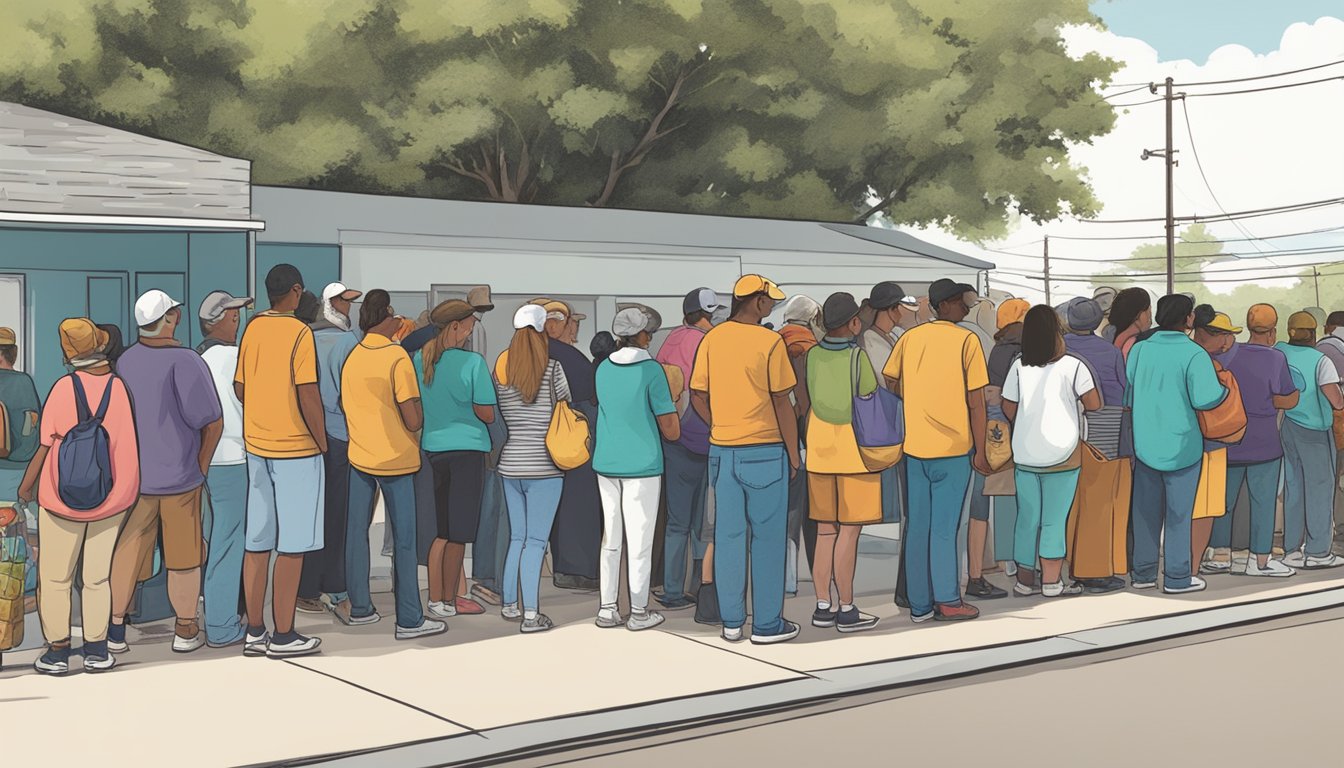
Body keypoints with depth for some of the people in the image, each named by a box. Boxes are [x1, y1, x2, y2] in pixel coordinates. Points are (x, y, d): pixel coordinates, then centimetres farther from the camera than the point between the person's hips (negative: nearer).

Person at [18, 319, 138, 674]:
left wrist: (26, 486, 6)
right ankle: (97, 651, 14)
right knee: (98, 577, 12)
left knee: (56, 577, 10)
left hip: (63, 497, -2)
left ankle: (57, 651, 13)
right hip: (112, 497, 2)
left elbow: (44, 445, -8)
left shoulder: (64, 388, -13)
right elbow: (131, 444, -1)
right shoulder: (121, 386, -9)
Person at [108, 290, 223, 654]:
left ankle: (115, 629, 15)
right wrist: (201, 466, 2)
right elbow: (212, 422, -14)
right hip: (180, 476, -4)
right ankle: (186, 630, 18)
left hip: (133, 474, 4)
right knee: (183, 556, 8)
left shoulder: (125, 360, -1)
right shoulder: (185, 361, -17)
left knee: (127, 552, 11)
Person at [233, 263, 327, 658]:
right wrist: (322, 441, -6)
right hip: (296, 448, -7)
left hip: (256, 446, 7)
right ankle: (283, 636, 4)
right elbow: (308, 395, -17)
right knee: (292, 547, 0)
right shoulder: (299, 332, -13)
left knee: (257, 543, 11)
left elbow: (240, 387, 11)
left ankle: (254, 632, 17)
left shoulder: (252, 328, 6)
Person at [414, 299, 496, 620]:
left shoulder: (419, 360, 5)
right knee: (458, 533, 5)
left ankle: (436, 598, 16)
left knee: (442, 530, 15)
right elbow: (487, 414, -11)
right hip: (466, 449, -6)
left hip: (432, 449, 6)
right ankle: (449, 601, 12)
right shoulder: (472, 363, -12)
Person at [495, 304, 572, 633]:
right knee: (536, 541, -4)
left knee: (517, 538, 17)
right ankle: (531, 615, -6)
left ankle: (509, 604, 24)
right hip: (544, 465, -5)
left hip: (510, 463, 5)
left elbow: (496, 414, 9)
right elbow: (567, 407, 3)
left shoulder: (502, 366, 4)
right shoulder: (552, 367, -8)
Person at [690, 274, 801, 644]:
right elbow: (782, 403, -9)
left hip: (722, 449, 5)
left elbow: (697, 396, 6)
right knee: (767, 536, 4)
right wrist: (793, 453, -1)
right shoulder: (769, 342, -11)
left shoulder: (712, 339, 4)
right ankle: (767, 624, 8)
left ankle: (731, 621, 16)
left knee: (727, 534, 10)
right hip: (764, 450, -5)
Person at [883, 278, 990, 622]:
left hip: (914, 446, 4)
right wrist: (980, 452, -2)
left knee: (918, 527, 8)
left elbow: (890, 385, 6)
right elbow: (976, 402, -7)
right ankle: (947, 601, 7)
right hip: (954, 448, -4)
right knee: (944, 527, 1)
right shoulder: (967, 340, -6)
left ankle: (920, 604, 13)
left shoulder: (909, 338, 5)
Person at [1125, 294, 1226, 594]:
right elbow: (1205, 398, -22)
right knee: (1178, 512, 5)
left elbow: (1125, 393, 6)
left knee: (1146, 510, 13)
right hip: (1181, 445, -5)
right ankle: (1177, 577, 10)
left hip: (1145, 443, 5)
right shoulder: (1194, 354, -14)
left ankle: (1143, 572, 20)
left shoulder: (1140, 349, 1)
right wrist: (1226, 389, -3)